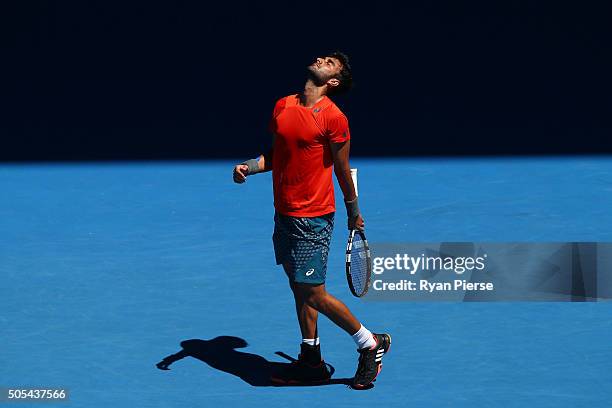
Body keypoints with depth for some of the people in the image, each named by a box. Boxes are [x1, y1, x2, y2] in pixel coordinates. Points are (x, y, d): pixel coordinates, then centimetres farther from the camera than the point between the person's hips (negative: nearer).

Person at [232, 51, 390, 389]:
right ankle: (311, 361, 25)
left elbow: (343, 170, -7)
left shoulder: (333, 118, -14)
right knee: (298, 287, 14)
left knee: (314, 294, -6)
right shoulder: (283, 106, 6)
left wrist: (354, 213, 2)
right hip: (284, 214, 7)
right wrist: (249, 167, 0)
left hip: (313, 218, -7)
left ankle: (370, 344, 11)